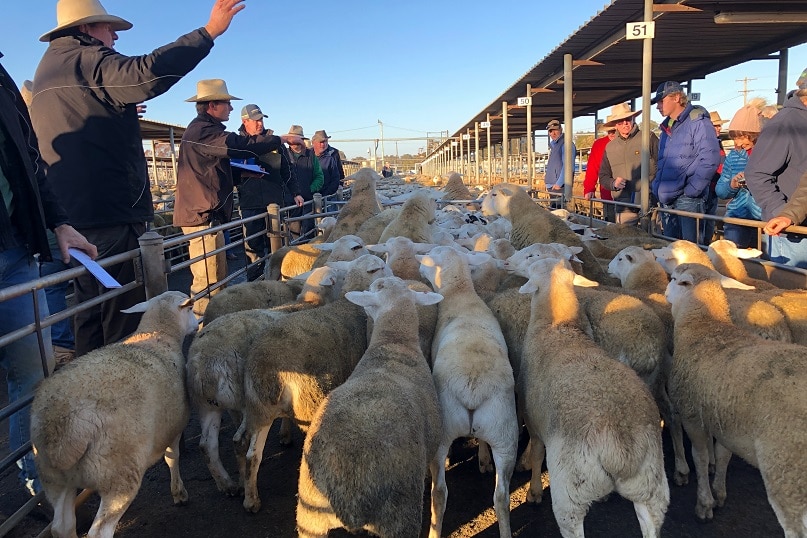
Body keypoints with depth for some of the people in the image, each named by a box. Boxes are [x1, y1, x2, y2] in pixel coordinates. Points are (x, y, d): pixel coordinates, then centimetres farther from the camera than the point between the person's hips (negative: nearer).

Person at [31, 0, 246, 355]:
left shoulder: (46, 71, 23)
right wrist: (209, 32, -28)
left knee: (91, 313, 16)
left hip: (73, 215, 10)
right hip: (112, 214, -10)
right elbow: (147, 74, -27)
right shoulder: (87, 59, -7)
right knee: (124, 317, -6)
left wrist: (118, 115, 40)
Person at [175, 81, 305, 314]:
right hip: (203, 215, -11)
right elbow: (241, 145, -22)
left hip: (208, 214, 11)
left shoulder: (204, 129, 21)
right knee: (208, 281, -10)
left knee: (218, 278, 15)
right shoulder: (202, 131, -15)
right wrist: (284, 138, -13)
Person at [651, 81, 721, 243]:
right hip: (667, 201, 8)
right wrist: (657, 188, 12)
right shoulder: (667, 128, 20)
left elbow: (710, 159, -17)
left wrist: (692, 190, -18)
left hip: (688, 200, -8)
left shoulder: (698, 122, -7)